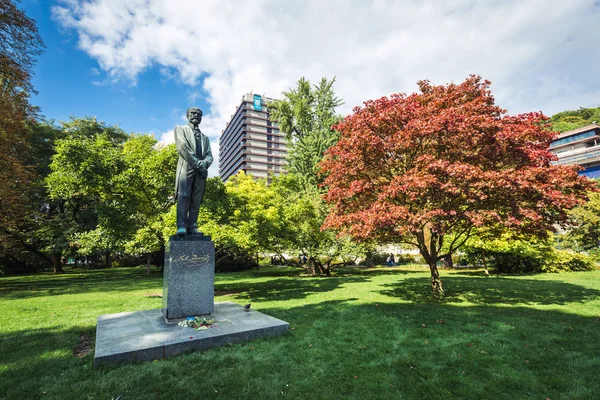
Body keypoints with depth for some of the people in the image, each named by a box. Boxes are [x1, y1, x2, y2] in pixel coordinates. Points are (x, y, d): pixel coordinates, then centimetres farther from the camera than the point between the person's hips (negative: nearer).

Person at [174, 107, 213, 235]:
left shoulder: (205, 137, 30)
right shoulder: (180, 129, 18)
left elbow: (209, 155, 15)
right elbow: (182, 147, -1)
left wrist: (204, 163, -9)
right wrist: (197, 163, -11)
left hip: (201, 170, 4)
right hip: (186, 167, -3)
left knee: (196, 199, -4)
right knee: (184, 196, -14)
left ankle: (192, 226, -6)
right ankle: (181, 226, -17)